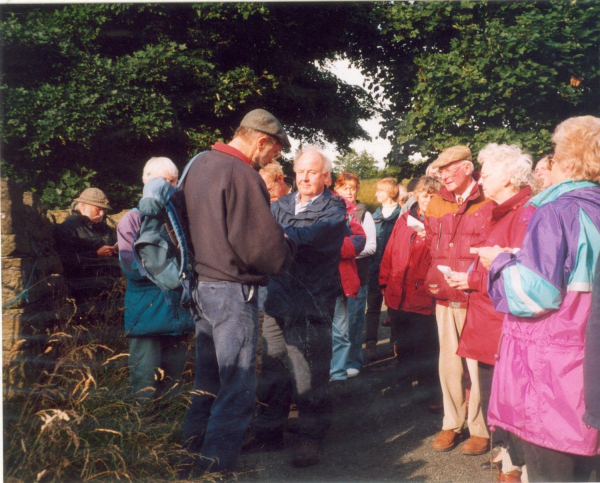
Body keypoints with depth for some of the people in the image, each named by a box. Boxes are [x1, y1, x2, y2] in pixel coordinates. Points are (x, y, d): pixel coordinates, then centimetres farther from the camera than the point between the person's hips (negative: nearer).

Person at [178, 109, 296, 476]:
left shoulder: (199, 164, 10)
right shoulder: (243, 175, -18)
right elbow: (267, 249, -21)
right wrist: (287, 246, 1)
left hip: (201, 285, 9)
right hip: (233, 292, -9)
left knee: (208, 378, 19)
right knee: (239, 386, 1)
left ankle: (193, 452, 29)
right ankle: (216, 465, 7)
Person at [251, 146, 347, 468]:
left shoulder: (334, 209, -3)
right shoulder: (282, 205, 12)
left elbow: (310, 236, -21)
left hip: (311, 305, -5)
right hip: (277, 300, 5)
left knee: (309, 377, 0)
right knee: (272, 369, 14)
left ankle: (311, 437, 14)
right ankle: (268, 429, 28)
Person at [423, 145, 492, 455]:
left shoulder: (488, 204, -6)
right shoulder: (437, 204, 12)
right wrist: (439, 278, 10)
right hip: (444, 296, 6)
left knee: (476, 364, -4)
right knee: (448, 362, 11)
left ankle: (480, 429, 10)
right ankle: (451, 423, 23)